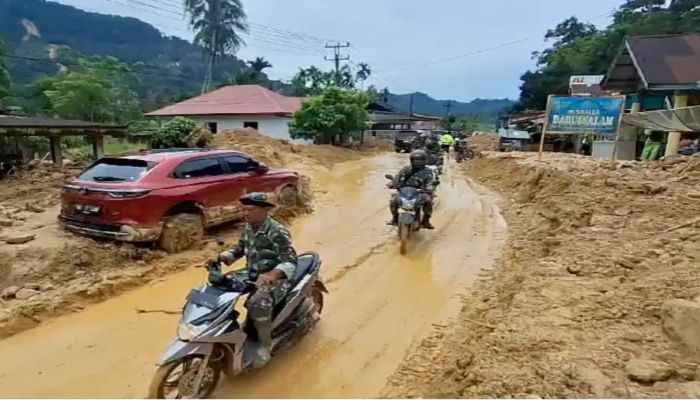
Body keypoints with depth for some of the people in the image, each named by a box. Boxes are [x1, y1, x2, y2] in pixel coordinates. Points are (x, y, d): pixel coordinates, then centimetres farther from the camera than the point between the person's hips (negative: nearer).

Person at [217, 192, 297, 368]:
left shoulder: (277, 232, -22)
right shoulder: (248, 227, 4)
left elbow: (290, 262, -30)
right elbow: (239, 249, 15)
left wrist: (272, 275, -49)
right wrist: (220, 257, -5)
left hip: (275, 278, -8)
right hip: (251, 274, 8)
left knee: (258, 303, -34)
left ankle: (265, 344, -9)